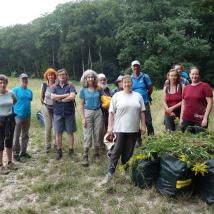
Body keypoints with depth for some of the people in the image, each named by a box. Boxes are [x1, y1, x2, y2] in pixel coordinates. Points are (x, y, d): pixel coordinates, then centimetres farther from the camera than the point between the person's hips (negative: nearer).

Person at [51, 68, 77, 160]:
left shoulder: (70, 86, 0)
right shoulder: (55, 87, 8)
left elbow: (72, 97, -16)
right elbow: (52, 97, -9)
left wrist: (60, 99, -10)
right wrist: (66, 95, -14)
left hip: (69, 112, -2)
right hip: (58, 113, 2)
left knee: (70, 132, 5)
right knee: (58, 133, 7)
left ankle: (71, 150, 16)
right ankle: (59, 151, 20)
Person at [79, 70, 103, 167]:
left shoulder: (98, 89, 5)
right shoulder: (83, 90, -1)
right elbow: (81, 104, -2)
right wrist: (83, 118, -7)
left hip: (98, 112, 2)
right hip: (88, 112, -2)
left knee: (97, 134, 7)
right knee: (87, 135, -3)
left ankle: (97, 153, 22)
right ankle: (85, 156, 5)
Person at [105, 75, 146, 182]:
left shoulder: (138, 96, 11)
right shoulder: (117, 95, 2)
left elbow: (142, 112, 11)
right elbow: (111, 112, -1)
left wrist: (143, 125, 6)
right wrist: (110, 126, -6)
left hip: (133, 129, 3)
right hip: (119, 128, -3)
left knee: (129, 151, 10)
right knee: (117, 150, -4)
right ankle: (110, 171, 4)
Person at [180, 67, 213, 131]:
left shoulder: (205, 86, -3)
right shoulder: (186, 88, 11)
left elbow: (210, 103, -8)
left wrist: (205, 118, -13)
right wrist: (181, 118, 10)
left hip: (200, 120, -4)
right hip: (186, 120, 4)